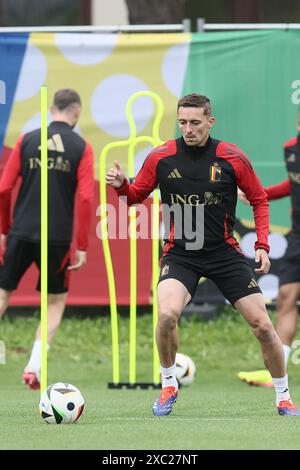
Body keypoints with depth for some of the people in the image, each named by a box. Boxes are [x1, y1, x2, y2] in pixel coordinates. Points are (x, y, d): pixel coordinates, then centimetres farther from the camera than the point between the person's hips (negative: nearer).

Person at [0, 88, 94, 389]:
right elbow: (86, 199, -7)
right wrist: (82, 247, -3)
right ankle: (34, 365, -1)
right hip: (57, 238, -1)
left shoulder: (27, 141, 5)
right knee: (56, 300, 14)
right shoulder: (81, 148, 0)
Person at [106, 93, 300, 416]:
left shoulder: (232, 157, -6)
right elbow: (135, 196, 9)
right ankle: (168, 386, -2)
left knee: (262, 325, -3)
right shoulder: (160, 158, -4)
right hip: (180, 253, -1)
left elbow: (259, 199, 7)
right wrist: (121, 185, -14)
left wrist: (262, 245, -2)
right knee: (166, 314, -27)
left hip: (225, 252, 1)